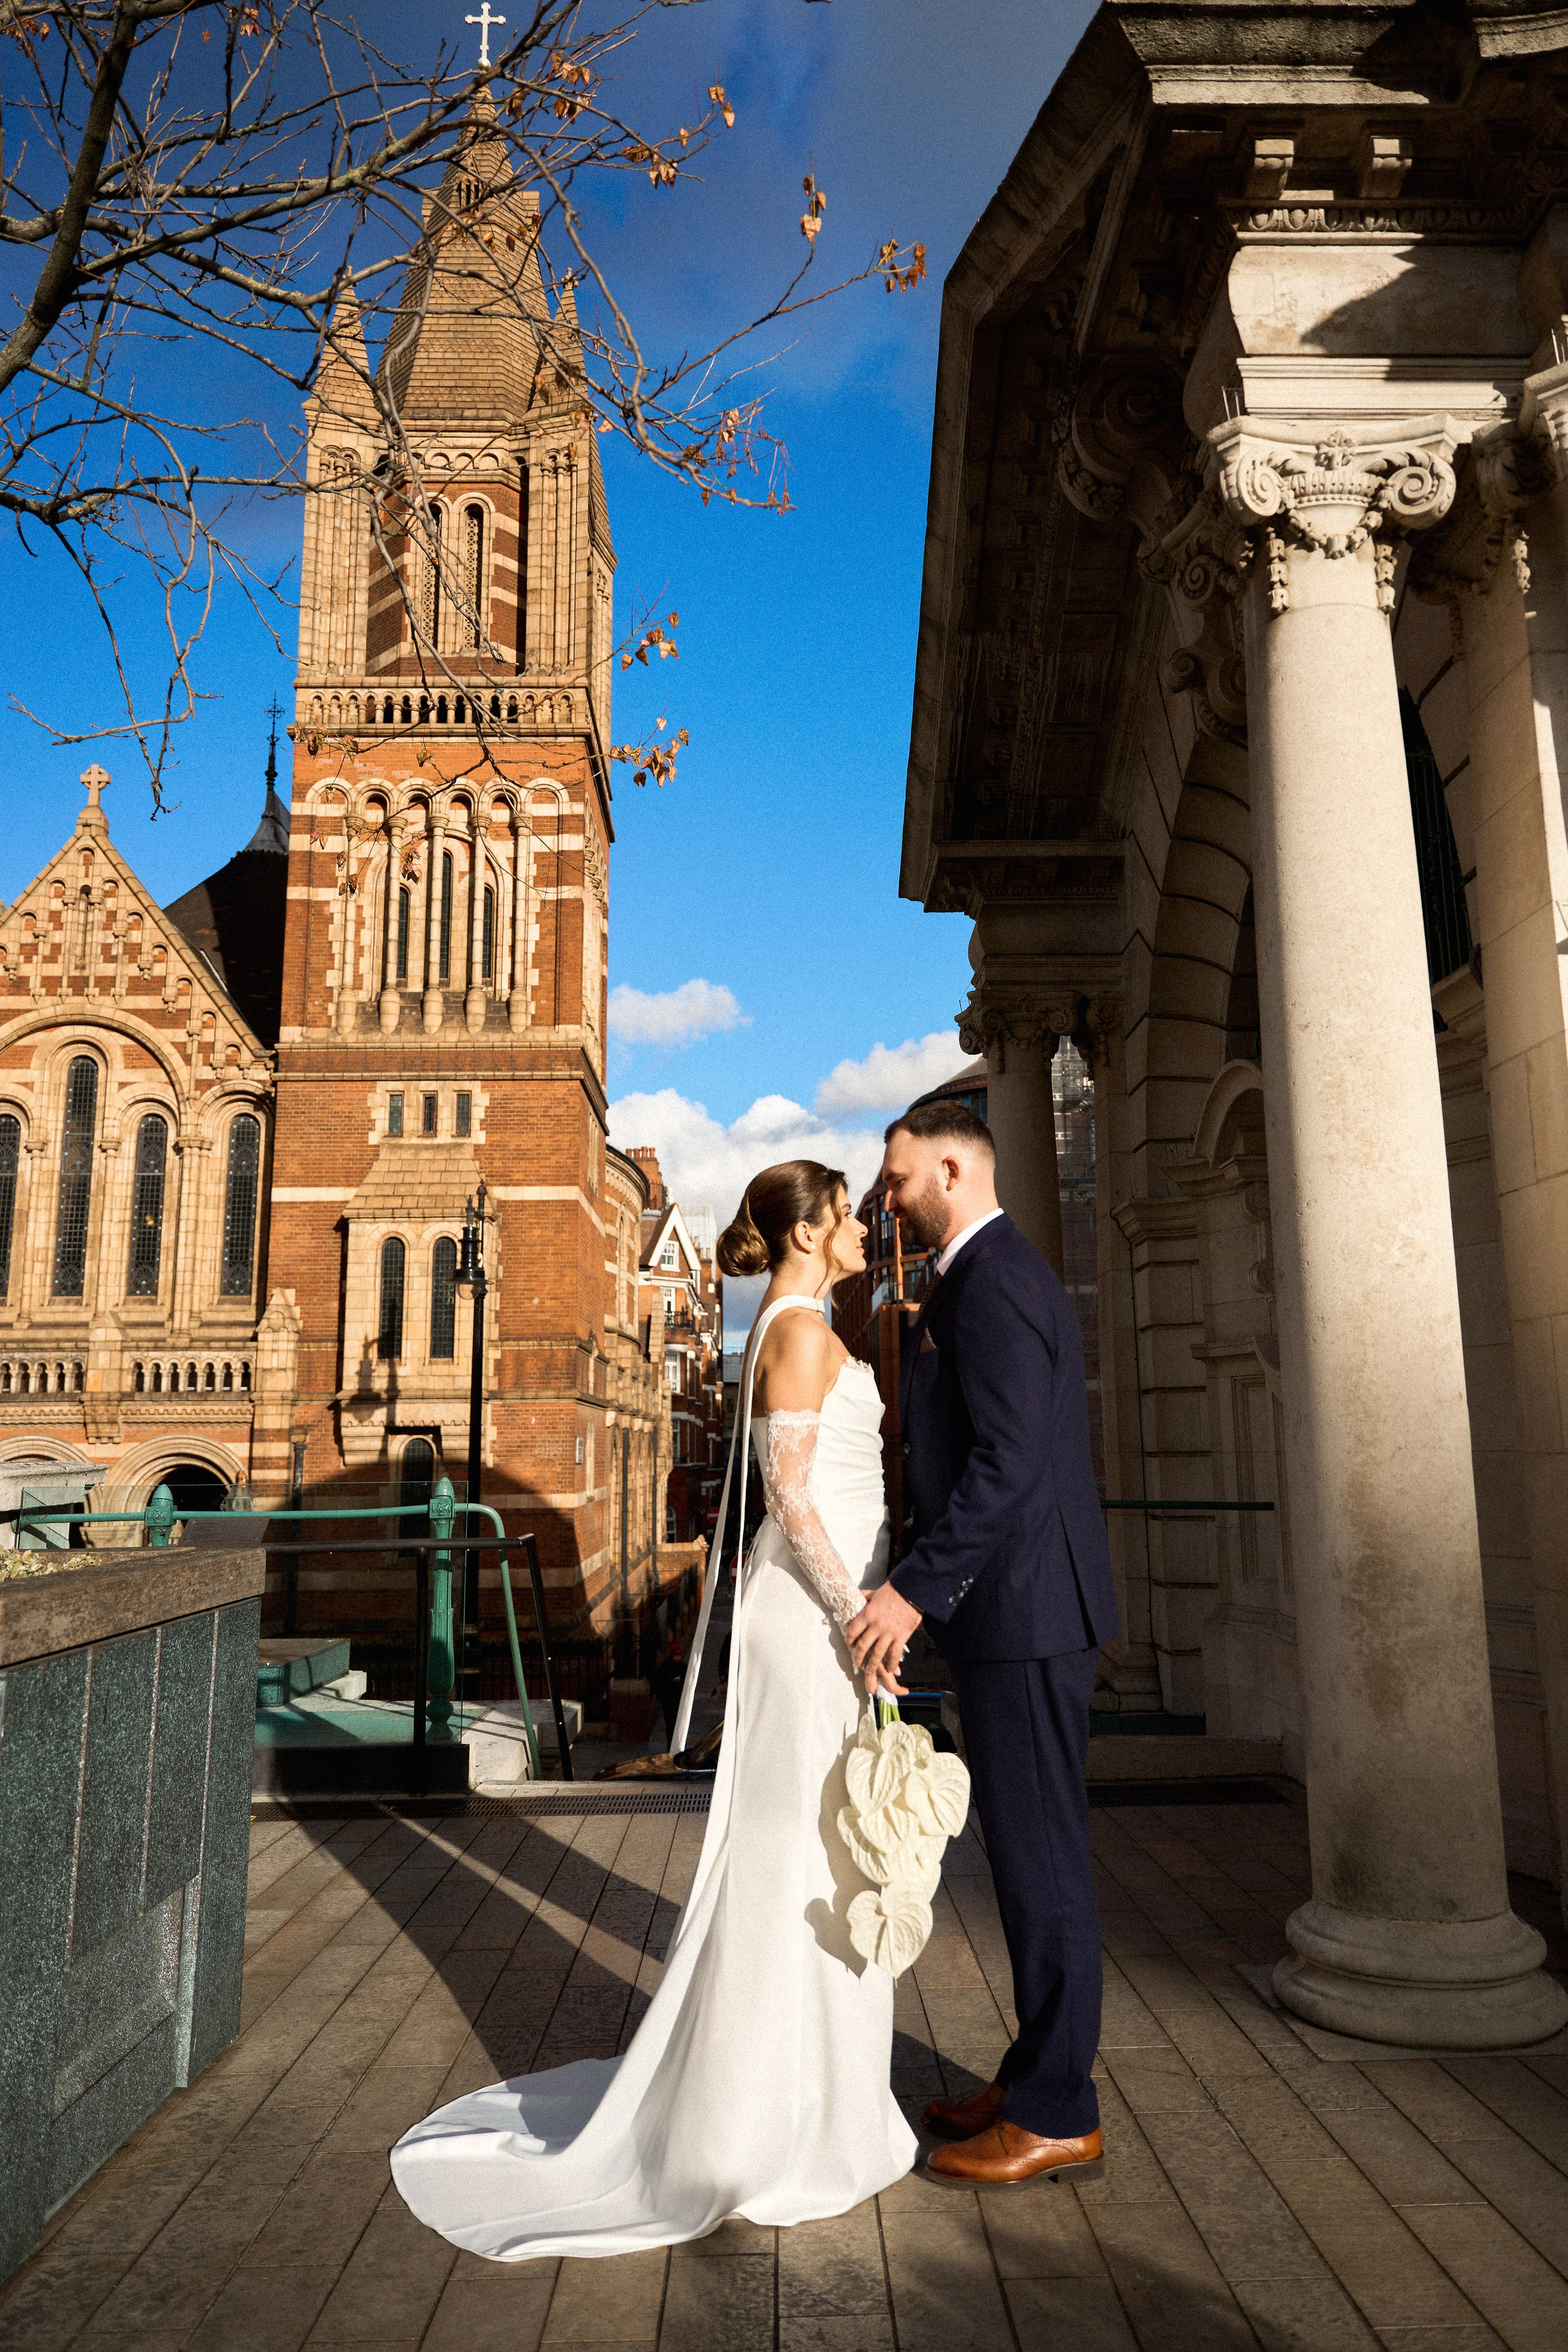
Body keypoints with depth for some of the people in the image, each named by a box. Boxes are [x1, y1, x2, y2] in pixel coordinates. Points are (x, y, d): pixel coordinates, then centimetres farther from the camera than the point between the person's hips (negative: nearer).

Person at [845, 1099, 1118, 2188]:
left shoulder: (989, 1282, -16)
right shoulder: (1004, 1273, 17)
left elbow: (1008, 1461, -25)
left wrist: (915, 1590, -24)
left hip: (1024, 1610, -11)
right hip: (1022, 1607, 11)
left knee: (1039, 1854, 1)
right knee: (1031, 1851, 17)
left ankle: (1057, 2115, 15)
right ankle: (1040, 2078, 30)